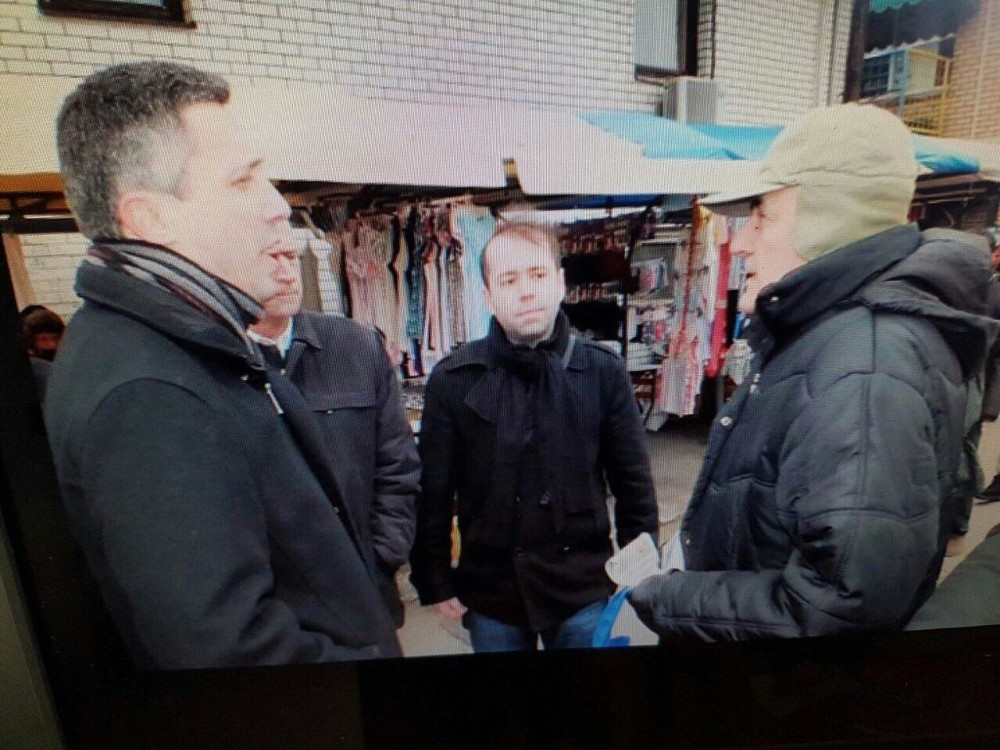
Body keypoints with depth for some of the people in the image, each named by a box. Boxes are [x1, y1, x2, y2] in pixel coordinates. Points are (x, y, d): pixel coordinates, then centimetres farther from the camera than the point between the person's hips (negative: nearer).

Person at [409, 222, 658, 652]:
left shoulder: (602, 371, -7)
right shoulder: (453, 379, -9)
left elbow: (633, 483, -1)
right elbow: (433, 493, -3)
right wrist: (434, 583, -1)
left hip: (584, 588, 0)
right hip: (489, 590, 1)